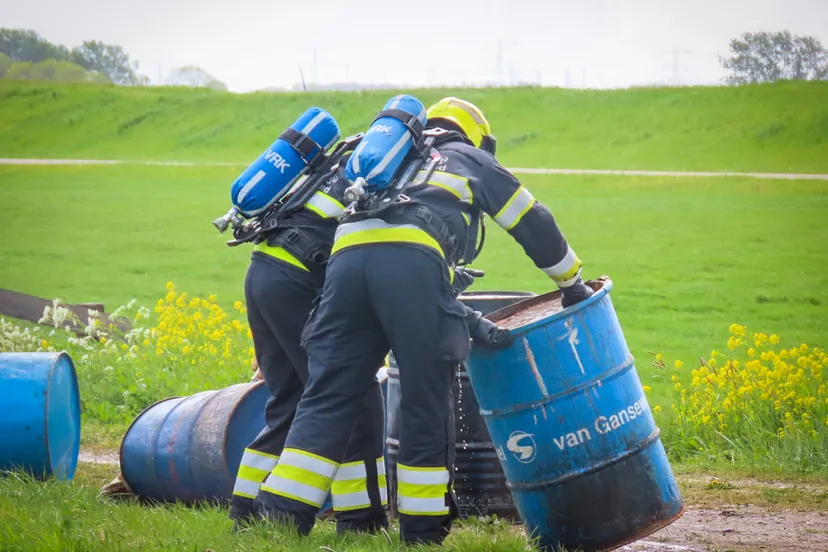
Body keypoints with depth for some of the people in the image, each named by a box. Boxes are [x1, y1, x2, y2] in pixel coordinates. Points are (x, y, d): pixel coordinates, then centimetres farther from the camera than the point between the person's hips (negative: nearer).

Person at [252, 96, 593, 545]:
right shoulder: (471, 161, 30)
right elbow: (534, 225, 31)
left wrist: (469, 324, 34)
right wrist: (573, 285, 44)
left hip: (346, 256, 4)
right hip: (410, 263, -4)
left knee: (327, 398, 3)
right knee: (425, 403, 3)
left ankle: (279, 513, -8)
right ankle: (422, 530, 7)